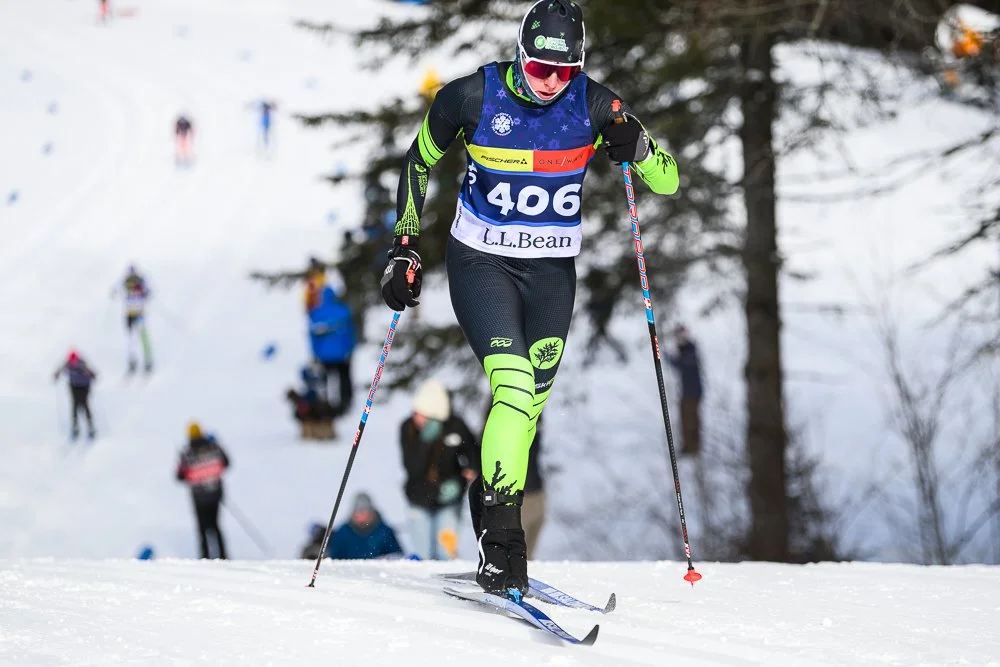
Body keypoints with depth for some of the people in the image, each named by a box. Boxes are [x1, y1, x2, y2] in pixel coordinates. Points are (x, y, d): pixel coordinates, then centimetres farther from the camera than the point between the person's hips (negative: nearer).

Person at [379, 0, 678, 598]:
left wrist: (633, 145, -28)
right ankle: (501, 549, -22)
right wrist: (406, 247, 0)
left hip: (552, 273, 3)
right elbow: (419, 163, 4)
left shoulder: (593, 104, -10)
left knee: (531, 403, 10)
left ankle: (492, 499, 36)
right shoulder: (472, 98, -14)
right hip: (481, 264, -3)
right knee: (514, 386, -21)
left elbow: (667, 182, -8)